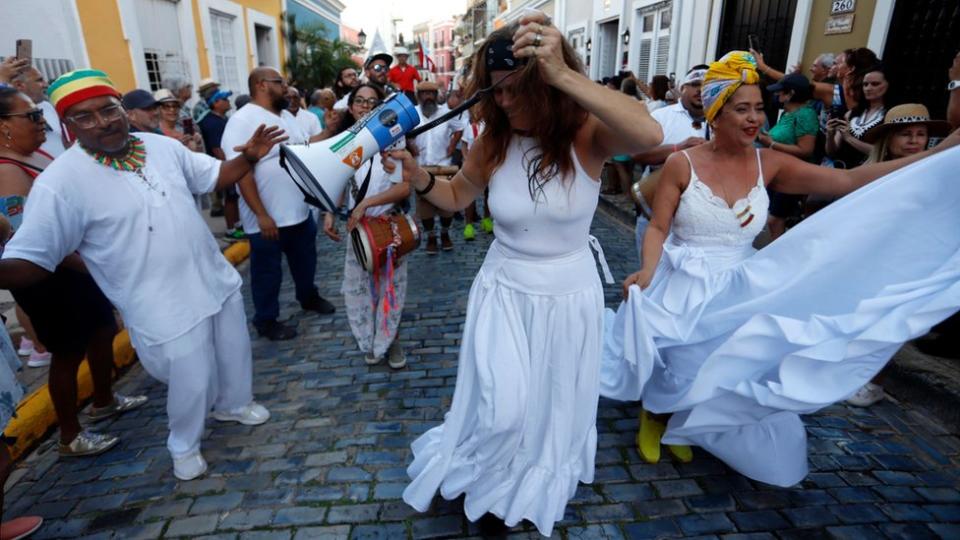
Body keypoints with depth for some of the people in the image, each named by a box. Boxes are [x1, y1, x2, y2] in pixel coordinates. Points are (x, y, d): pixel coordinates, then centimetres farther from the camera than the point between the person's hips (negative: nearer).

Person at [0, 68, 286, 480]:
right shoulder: (60, 183, -17)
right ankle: (184, 447, 38)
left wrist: (249, 157, -7)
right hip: (165, 308, -6)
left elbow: (214, 176, 11)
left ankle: (234, 404, 54)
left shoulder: (162, 145, 0)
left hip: (217, 280, 6)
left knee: (235, 351, 23)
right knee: (191, 383, 6)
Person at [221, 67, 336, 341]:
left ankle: (309, 297, 47)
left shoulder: (286, 115, 9)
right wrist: (261, 215, -25)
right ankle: (266, 321, 25)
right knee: (267, 272, 8)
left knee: (305, 260, 24)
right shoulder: (243, 120, -17)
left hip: (300, 211, 8)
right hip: (267, 218, -8)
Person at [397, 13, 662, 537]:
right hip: (504, 291, 1)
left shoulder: (587, 133, -17)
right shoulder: (494, 141, -10)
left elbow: (648, 134, -40)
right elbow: (456, 196, 6)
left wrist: (563, 74, -46)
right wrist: (417, 175, -15)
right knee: (504, 410, -2)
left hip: (569, 294, 0)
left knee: (552, 405, 18)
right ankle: (486, 486, 34)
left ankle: (532, 486, 49)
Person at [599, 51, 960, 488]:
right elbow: (658, 228, -9)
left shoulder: (769, 164, -2)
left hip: (740, 294, 4)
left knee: (733, 370, 10)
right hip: (683, 290, -4)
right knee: (674, 367, 4)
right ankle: (655, 416, 40)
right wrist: (647, 272, -27)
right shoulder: (682, 164, -10)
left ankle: (681, 425, 41)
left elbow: (850, 182, -10)